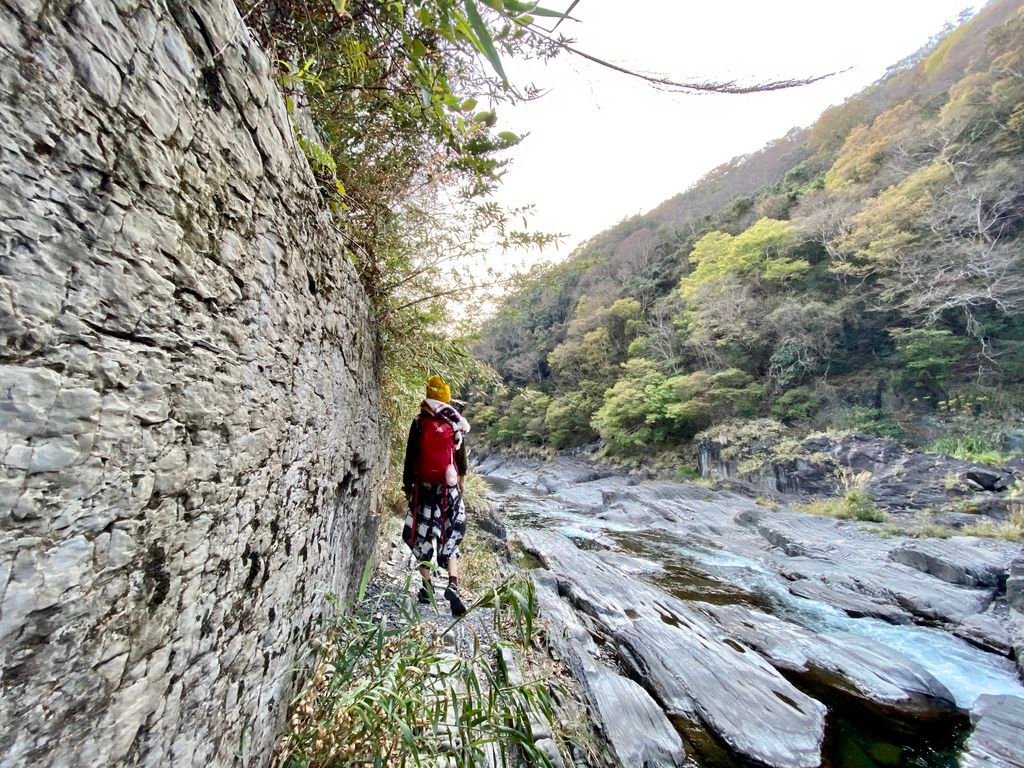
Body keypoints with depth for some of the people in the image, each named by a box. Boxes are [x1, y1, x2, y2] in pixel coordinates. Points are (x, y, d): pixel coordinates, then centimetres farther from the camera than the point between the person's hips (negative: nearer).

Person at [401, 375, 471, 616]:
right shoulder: (455, 423, -1)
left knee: (421, 536, 12)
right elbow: (461, 455, 7)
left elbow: (410, 458, -5)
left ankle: (427, 586, 18)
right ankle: (453, 584, -6)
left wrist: (407, 484, 4)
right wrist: (462, 478, 20)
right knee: (450, 537, 9)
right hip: (449, 486, 2)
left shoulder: (419, 423, -7)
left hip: (424, 486, -1)